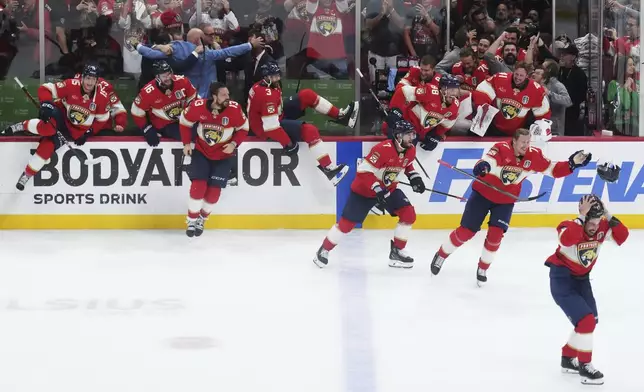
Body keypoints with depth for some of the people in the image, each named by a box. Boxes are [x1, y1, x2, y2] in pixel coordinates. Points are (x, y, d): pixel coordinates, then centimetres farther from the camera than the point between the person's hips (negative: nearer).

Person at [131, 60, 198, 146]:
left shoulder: (182, 81, -15)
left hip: (183, 118, 5)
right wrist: (148, 130, -11)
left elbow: (193, 98, 2)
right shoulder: (148, 92, -21)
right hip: (164, 126, -5)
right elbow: (137, 112, -9)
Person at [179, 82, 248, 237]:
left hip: (223, 155, 0)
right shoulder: (198, 106, -21)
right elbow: (184, 122, -1)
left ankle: (201, 220, 23)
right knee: (198, 185, -11)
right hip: (201, 151, 0)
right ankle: (192, 220, 8)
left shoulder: (234, 109, -22)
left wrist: (234, 144, -19)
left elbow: (243, 128, -4)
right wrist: (186, 143, -1)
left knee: (214, 190, -2)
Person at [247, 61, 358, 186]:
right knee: (309, 130, -26)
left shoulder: (269, 84, -1)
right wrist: (288, 144, -28)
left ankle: (341, 116, 11)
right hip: (267, 129, -10)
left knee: (307, 95, 5)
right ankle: (328, 169, -24)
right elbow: (271, 125, -33)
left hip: (278, 115, 10)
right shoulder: (267, 95, -32)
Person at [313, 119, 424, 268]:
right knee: (348, 222, -4)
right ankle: (324, 250, 17)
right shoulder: (383, 149, -31)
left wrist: (414, 177, 1)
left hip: (389, 189, 7)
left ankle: (396, 252, 4)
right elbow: (364, 171, -30)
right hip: (364, 189, -7)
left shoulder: (410, 151, -6)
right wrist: (378, 191, -35)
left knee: (409, 214, -8)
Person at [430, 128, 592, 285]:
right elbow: (487, 161, -43)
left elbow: (553, 170, -4)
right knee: (466, 232, 0)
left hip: (505, 201, 3)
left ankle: (483, 268, 12)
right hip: (483, 194, -3)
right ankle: (441, 255, 24)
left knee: (495, 235, -10)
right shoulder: (501, 149, -26)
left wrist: (572, 164, -18)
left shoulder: (534, 155, -11)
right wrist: (482, 166, -66)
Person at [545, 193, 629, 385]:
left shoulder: (601, 229, -6)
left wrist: (608, 217, -20)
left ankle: (568, 358, 32)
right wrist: (581, 216, -44)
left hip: (581, 279, 8)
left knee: (590, 321, 14)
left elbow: (622, 236, -10)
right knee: (585, 320, -16)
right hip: (562, 280, -8)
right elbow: (567, 239, -48)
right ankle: (584, 367, -5)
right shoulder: (570, 227, -26)